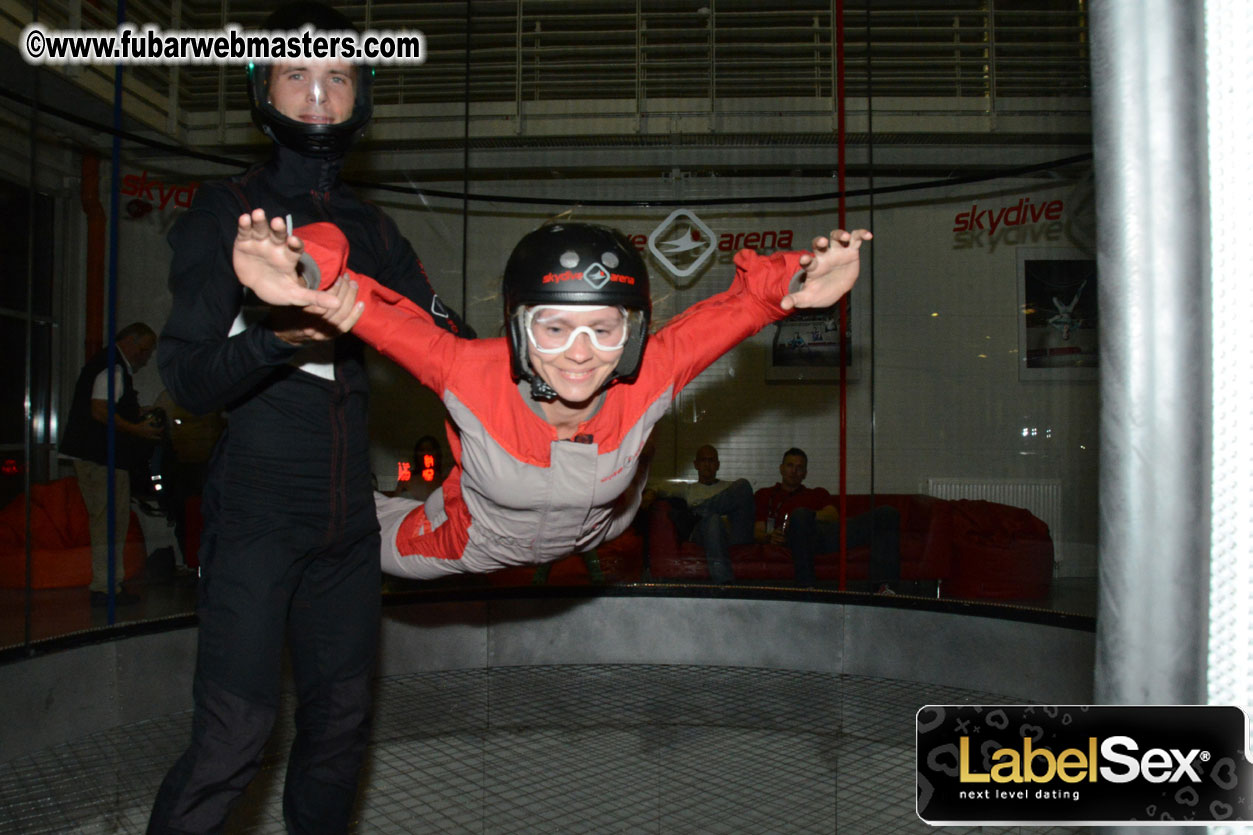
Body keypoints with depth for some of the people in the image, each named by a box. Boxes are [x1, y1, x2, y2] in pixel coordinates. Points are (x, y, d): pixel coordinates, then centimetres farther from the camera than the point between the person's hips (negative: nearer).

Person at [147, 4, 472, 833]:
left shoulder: (374, 230, 14)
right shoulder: (227, 212, 1)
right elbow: (187, 376, -6)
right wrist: (274, 342, -25)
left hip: (348, 512, 5)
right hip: (257, 507, -4)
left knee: (341, 720, 10)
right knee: (235, 734, -11)